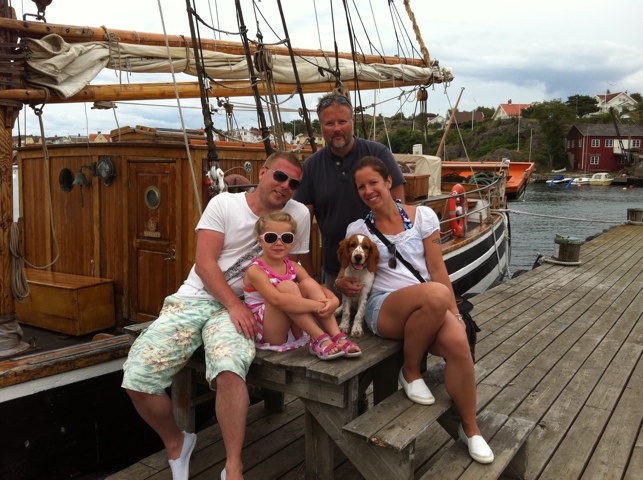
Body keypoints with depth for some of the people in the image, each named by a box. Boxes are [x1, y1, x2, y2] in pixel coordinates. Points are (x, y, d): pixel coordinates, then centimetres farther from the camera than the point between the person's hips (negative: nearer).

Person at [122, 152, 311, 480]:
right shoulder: (224, 204, 0)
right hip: (195, 298, 1)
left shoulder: (298, 214, 4)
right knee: (136, 376, -13)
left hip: (240, 308, -1)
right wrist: (234, 306, -18)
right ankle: (175, 443, 16)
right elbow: (205, 262, -7)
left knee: (230, 370, -34)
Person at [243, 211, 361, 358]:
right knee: (287, 286, -27)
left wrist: (333, 301, -26)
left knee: (308, 283, -15)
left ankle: (337, 337, -24)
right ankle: (320, 339, -27)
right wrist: (317, 305, -35)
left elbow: (317, 288, -3)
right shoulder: (255, 270, -15)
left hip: (293, 329, 6)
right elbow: (277, 299, -32)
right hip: (267, 334, -6)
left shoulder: (293, 267, 6)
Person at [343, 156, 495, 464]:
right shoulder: (357, 229, 6)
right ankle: (410, 372, -11)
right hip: (383, 307, -2)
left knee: (457, 341, -32)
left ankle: (470, 428, -4)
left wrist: (454, 313, -4)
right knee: (436, 294, -36)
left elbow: (437, 269, 4)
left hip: (429, 310, 2)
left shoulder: (423, 216, 6)